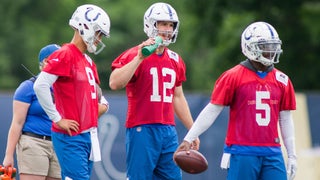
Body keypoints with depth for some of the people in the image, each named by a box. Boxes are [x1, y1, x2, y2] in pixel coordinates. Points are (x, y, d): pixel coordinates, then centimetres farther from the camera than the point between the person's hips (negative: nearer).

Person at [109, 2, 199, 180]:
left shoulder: (175, 60, 14)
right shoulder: (134, 55, -7)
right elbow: (114, 83, -24)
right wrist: (139, 58, -27)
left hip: (168, 131, 7)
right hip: (142, 130, -7)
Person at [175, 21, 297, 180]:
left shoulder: (281, 81, 10)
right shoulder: (233, 77, -4)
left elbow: (286, 119, 15)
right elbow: (212, 111, -3)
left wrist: (292, 156, 15)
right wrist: (188, 139, -7)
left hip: (272, 152, 4)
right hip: (242, 152, -4)